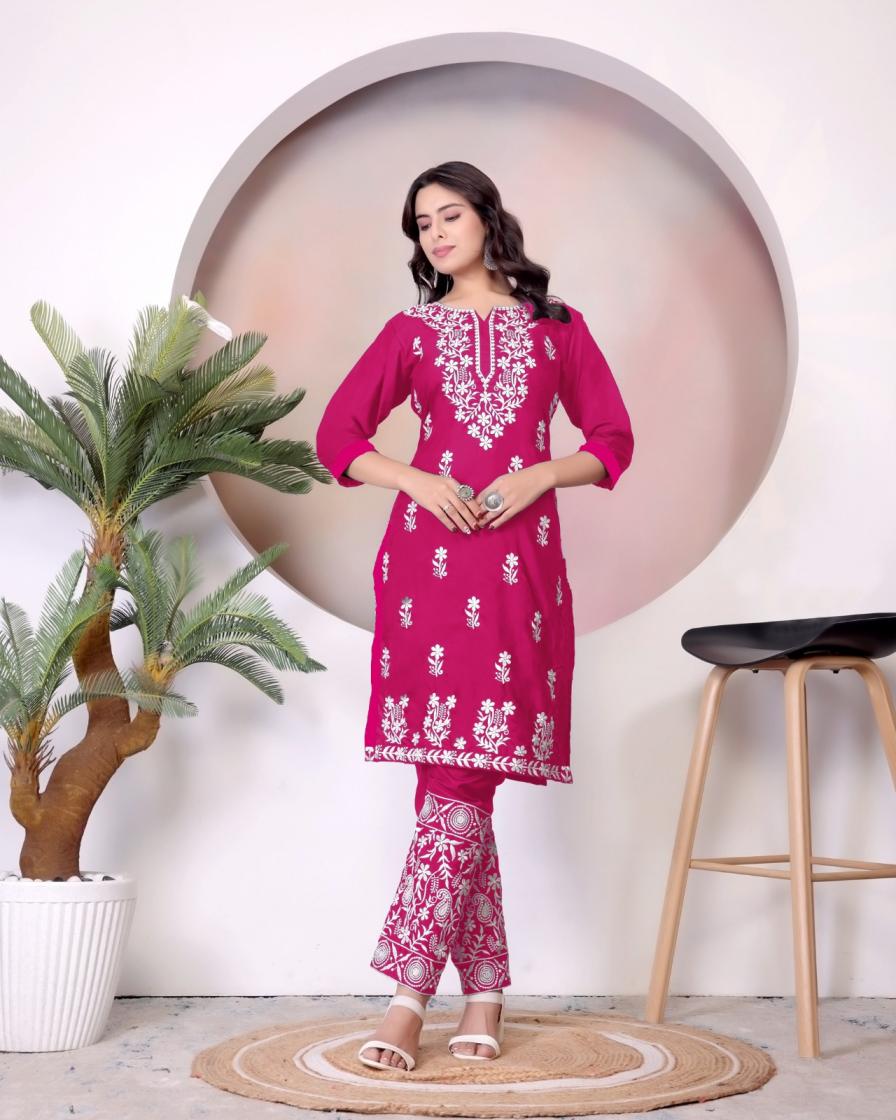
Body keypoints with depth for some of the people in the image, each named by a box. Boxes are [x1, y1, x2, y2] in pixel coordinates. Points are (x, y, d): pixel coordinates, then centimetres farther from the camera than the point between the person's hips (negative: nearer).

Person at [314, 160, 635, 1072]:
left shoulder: (555, 327, 14)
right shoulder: (409, 332, 15)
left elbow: (612, 441, 11)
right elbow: (337, 433, 12)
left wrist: (540, 475, -7)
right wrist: (415, 481, -5)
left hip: (519, 559, -1)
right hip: (427, 554, 1)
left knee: (464, 777, -9)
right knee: (452, 775, -3)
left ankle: (408, 995, -8)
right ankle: (485, 989, 6)